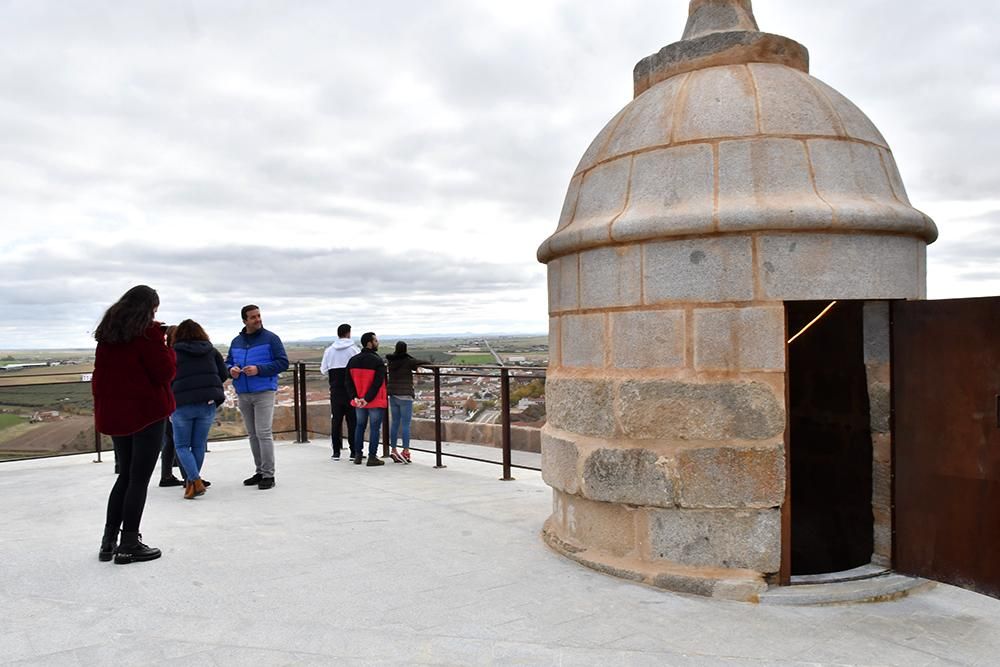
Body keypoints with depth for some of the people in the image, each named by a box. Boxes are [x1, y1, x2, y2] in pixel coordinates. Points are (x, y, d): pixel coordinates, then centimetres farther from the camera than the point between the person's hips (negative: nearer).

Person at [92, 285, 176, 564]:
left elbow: (99, 374, 15)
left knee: (125, 475, 17)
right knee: (139, 478, 0)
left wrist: (102, 407, 20)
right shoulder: (148, 331, -11)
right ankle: (129, 546, 3)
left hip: (113, 413, 7)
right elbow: (164, 372, -13)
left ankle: (109, 541, 18)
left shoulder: (108, 333, 10)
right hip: (147, 412, -7)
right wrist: (169, 347, 2)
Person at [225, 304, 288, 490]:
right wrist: (231, 370, -4)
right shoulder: (236, 342, 13)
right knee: (252, 434, 11)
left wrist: (259, 369, -17)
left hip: (264, 393, -6)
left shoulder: (270, 338, -2)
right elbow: (228, 362, 21)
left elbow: (283, 362, -7)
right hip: (243, 394, 6)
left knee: (263, 433, -10)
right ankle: (260, 471, 21)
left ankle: (268, 475, -4)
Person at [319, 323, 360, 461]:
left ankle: (336, 452, 9)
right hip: (351, 390, -3)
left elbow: (324, 370, 5)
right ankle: (354, 451, 3)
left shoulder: (329, 350, 4)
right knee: (353, 420, 2)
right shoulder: (354, 349, -6)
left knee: (336, 420, 8)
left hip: (335, 390, 3)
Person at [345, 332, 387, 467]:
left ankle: (357, 456, 21)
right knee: (375, 428, 2)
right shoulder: (378, 361, -14)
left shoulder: (353, 360, 5)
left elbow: (348, 381, 1)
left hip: (358, 402, 6)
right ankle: (372, 457, 3)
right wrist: (367, 399, -17)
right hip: (376, 402, -6)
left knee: (360, 426, 17)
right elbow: (377, 383, -21)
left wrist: (355, 397, -4)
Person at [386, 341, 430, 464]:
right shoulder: (408, 361, -9)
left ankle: (393, 450, 13)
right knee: (406, 424, -5)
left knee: (394, 423, 10)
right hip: (405, 396, -6)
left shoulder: (391, 361, 8)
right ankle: (406, 452, -8)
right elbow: (422, 362, -7)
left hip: (393, 396, 6)